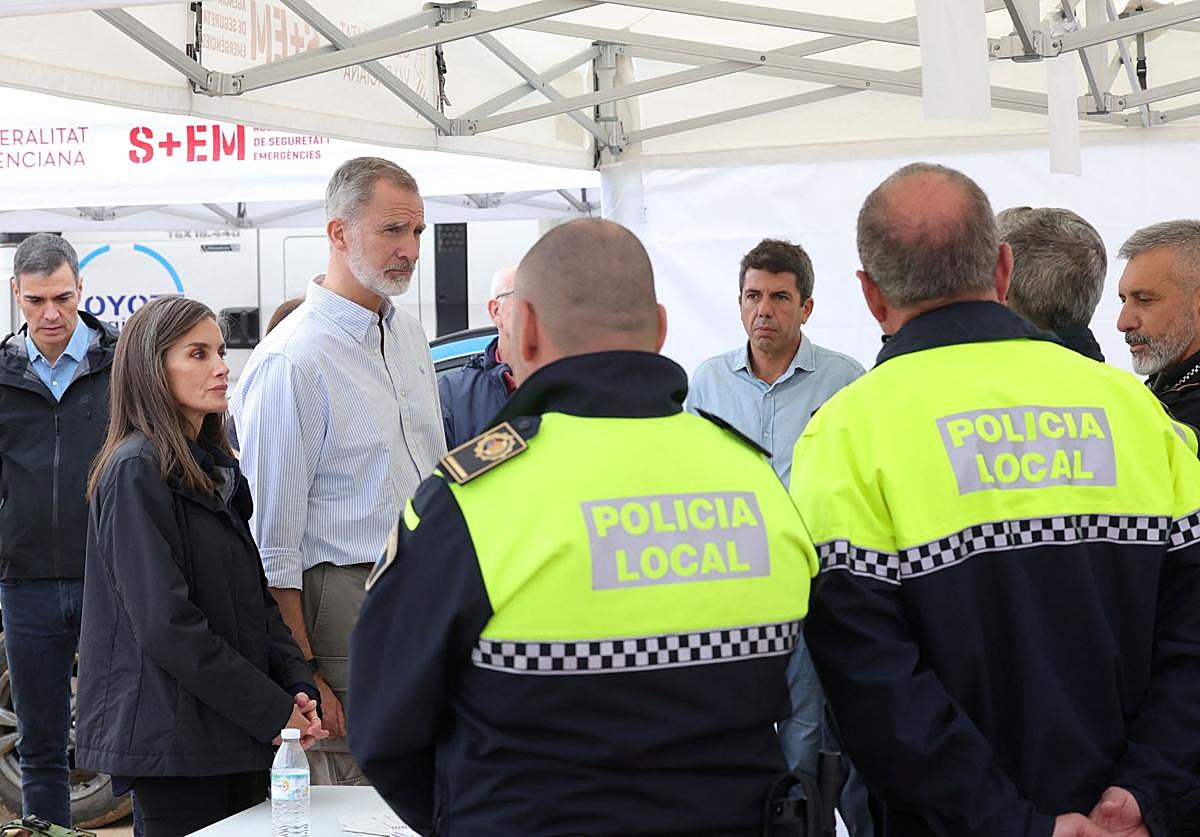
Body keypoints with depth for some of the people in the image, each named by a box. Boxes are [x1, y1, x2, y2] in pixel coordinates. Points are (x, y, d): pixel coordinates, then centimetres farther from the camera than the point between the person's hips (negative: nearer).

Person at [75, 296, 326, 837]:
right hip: (173, 733, -8)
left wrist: (297, 686, -1)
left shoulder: (216, 467, 14)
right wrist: (273, 710, -16)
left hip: (234, 732, 8)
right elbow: (167, 625, -19)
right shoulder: (136, 471, -13)